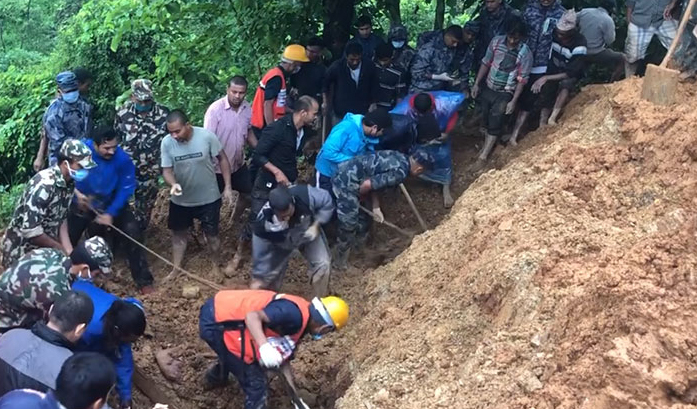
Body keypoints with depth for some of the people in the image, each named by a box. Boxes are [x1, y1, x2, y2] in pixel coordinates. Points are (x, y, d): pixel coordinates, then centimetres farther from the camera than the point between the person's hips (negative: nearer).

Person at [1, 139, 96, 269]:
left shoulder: (68, 183, -4)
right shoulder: (44, 184, -30)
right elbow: (30, 230, -31)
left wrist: (69, 250, -9)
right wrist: (60, 248, -18)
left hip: (44, 248, 7)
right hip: (22, 252, -7)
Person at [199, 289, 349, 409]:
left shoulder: (298, 326, 10)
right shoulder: (295, 314, -21)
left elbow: (283, 359, 18)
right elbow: (252, 316, -30)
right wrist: (264, 346, -42)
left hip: (220, 312, 10)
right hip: (216, 322, -10)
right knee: (255, 383, -3)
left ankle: (215, 378, 70)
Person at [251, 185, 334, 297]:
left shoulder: (305, 195, -42)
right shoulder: (264, 221, -40)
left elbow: (327, 203, -21)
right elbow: (260, 252, -24)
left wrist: (316, 226, -30)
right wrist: (258, 277, -14)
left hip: (308, 232, 1)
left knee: (322, 264, -13)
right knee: (270, 272, 3)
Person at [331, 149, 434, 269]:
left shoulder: (398, 157, 9)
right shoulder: (399, 172, -19)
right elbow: (367, 184, -23)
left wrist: (376, 207, 13)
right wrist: (357, 198, -3)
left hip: (343, 174, 10)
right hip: (347, 182, -10)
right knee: (348, 226, 3)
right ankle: (339, 262, 20)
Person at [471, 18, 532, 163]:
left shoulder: (525, 53, -18)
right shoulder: (496, 41, -8)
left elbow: (522, 79, -12)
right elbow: (486, 63, 2)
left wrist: (513, 101, -13)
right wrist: (476, 83, 3)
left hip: (505, 93, -4)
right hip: (488, 88, 4)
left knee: (495, 124, -2)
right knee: (486, 119, 15)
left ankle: (482, 156, 4)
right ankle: (487, 146, 33)